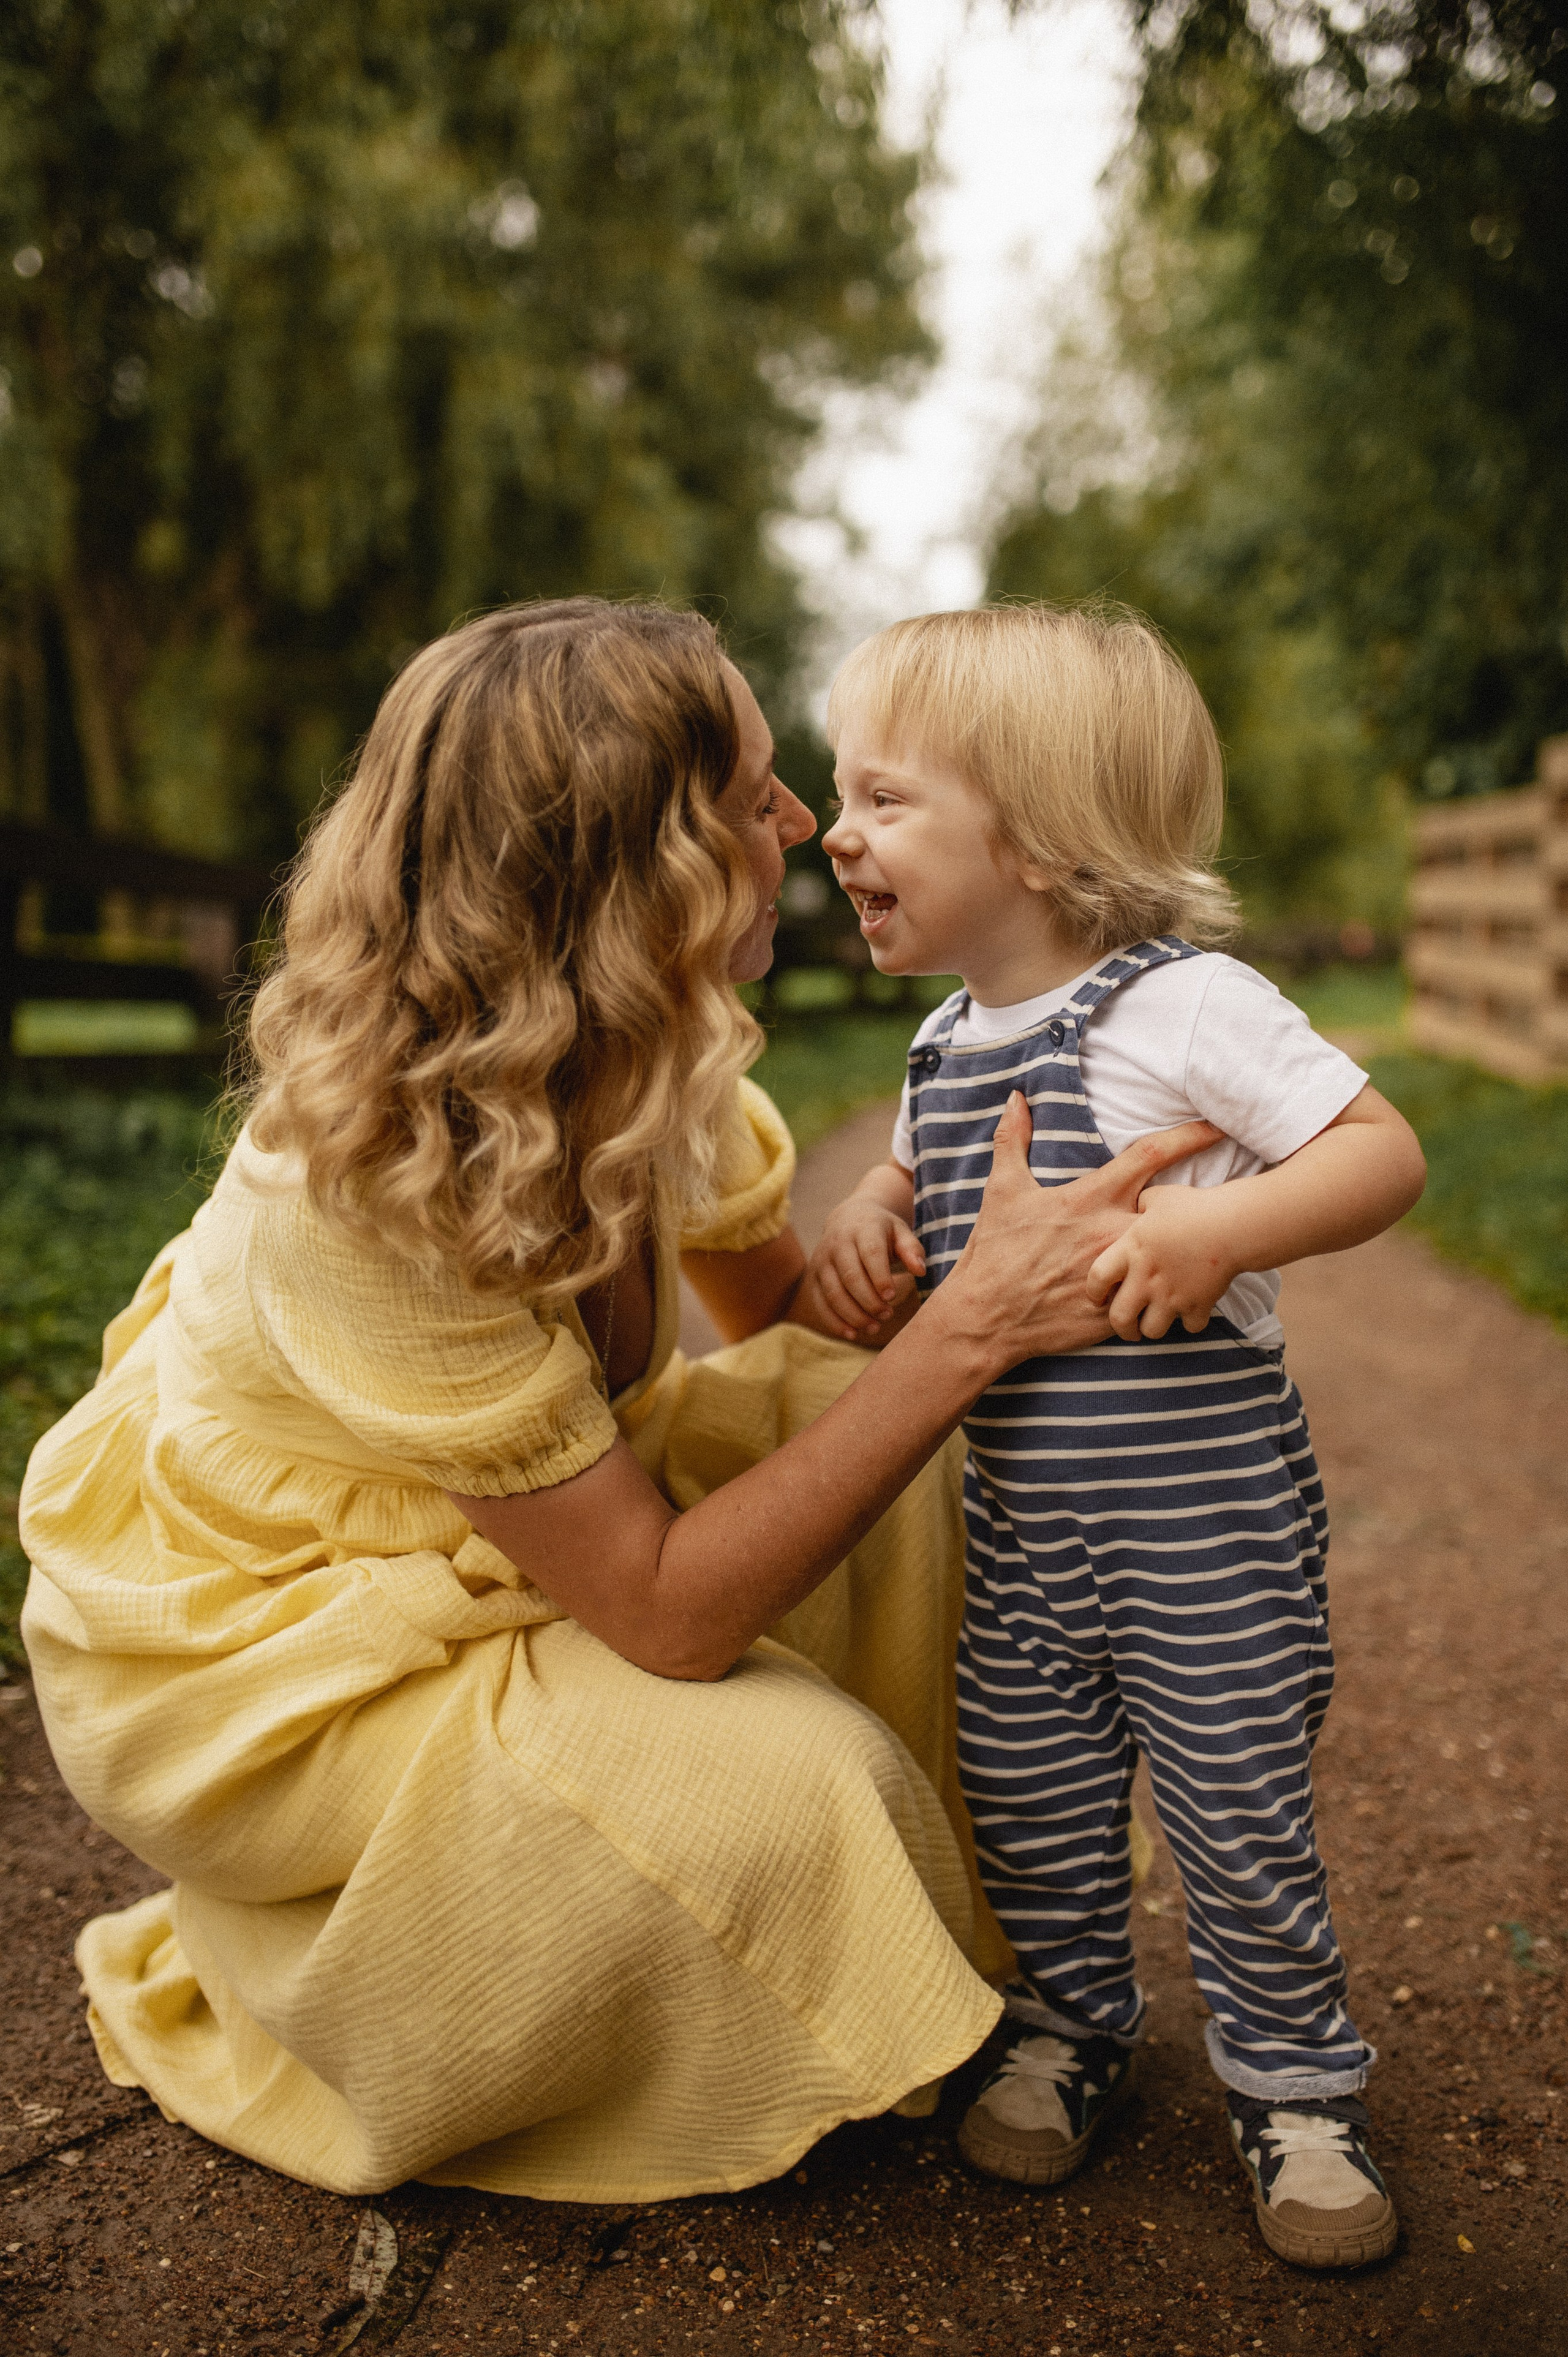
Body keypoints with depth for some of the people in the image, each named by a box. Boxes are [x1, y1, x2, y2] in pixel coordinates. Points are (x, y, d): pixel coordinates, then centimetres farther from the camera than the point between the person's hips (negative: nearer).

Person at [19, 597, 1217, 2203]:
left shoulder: (654, 1052, -13)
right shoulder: (372, 1183, -36)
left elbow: (790, 1322, -2)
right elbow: (670, 1611, -33)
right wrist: (972, 1330, -35)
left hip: (460, 1543, 7)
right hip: (249, 1649, -7)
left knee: (857, 1411, -12)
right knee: (793, 1784, -22)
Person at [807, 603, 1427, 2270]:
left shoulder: (1186, 1005, -16)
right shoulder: (943, 1040, 6)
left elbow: (1384, 1151, -17)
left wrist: (1217, 1226, -32)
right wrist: (864, 1221, 0)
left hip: (1201, 1524, -6)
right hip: (1016, 1522, 6)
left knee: (1241, 1819, 9)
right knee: (1027, 1807, 17)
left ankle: (1293, 2086, 32)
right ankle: (1070, 2028, 41)